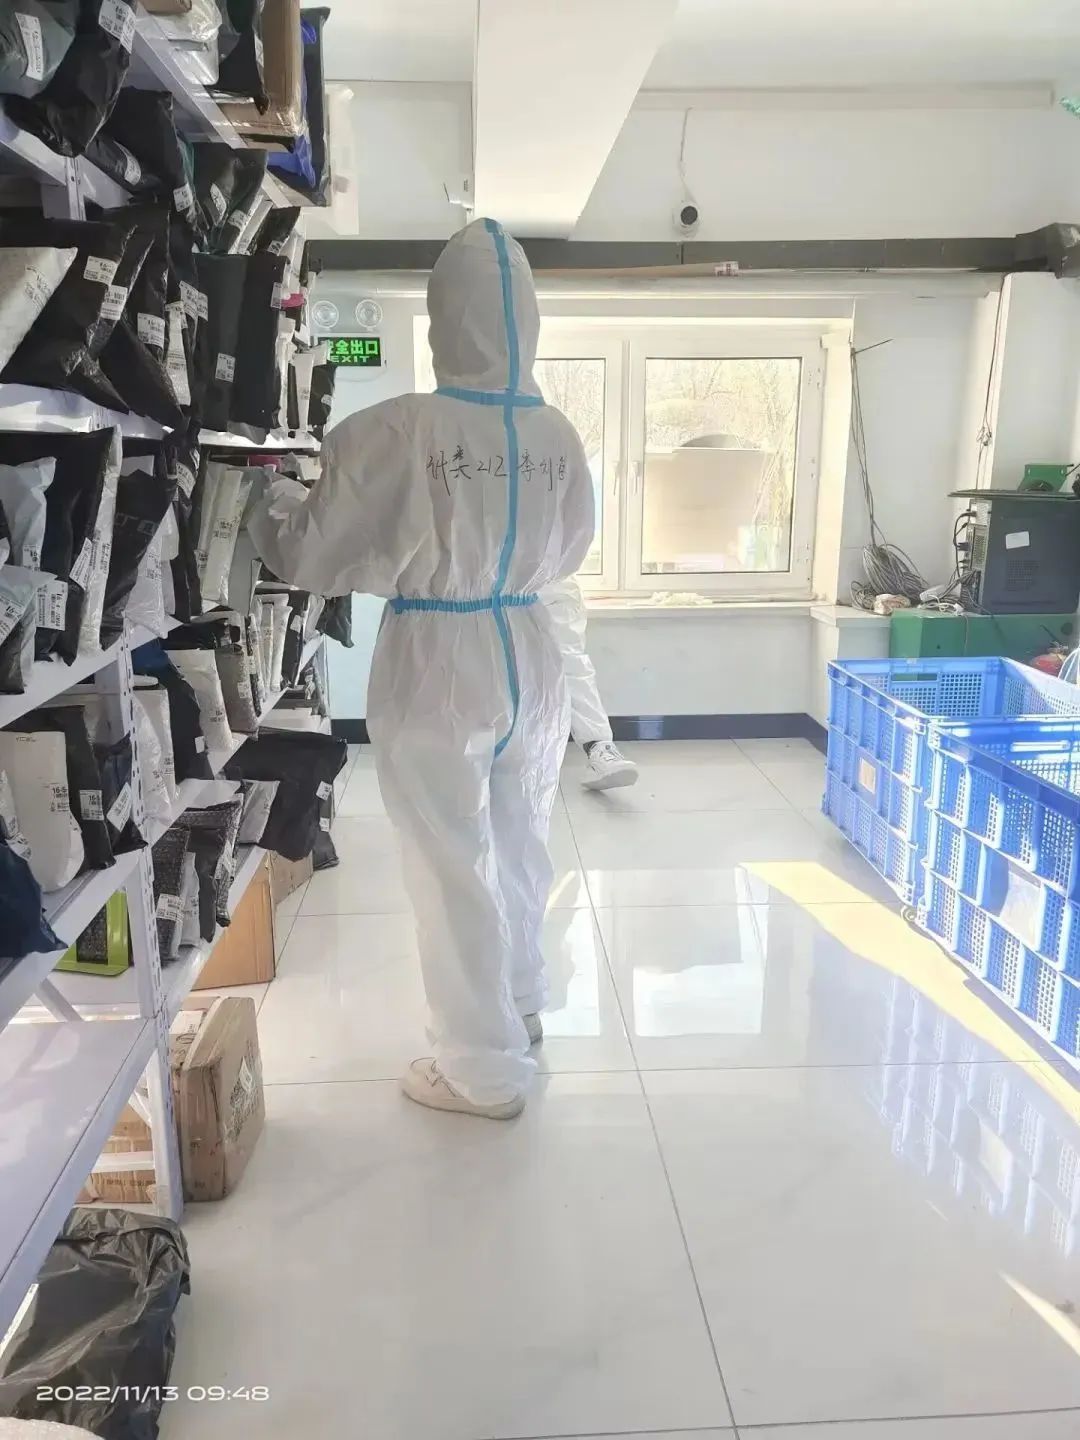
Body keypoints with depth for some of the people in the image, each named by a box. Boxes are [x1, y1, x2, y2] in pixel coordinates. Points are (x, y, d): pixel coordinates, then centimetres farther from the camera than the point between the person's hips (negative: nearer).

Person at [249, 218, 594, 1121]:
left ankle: (485, 1071, 24)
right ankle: (519, 1006, 46)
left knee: (455, 868, 9)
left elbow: (313, 555, -11)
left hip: (437, 670, -5)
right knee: (519, 845, 23)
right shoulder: (559, 435, -3)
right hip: (530, 659, 6)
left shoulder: (400, 431, -18)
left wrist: (276, 508, 10)